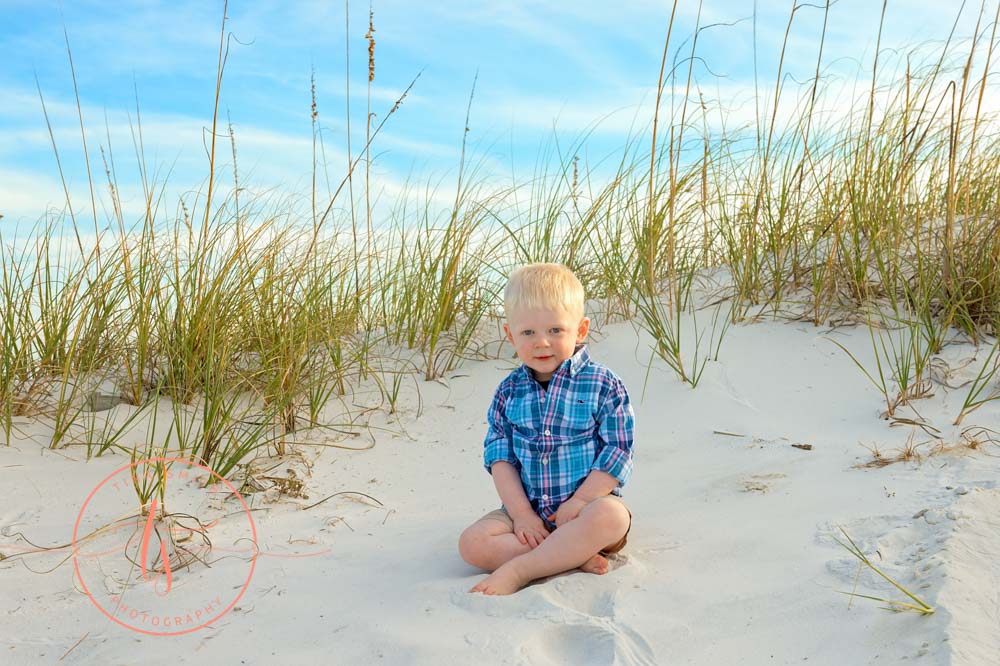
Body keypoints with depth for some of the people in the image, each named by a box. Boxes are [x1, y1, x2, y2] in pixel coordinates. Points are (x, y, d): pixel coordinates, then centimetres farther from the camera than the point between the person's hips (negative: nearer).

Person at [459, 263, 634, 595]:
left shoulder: (604, 386, -6)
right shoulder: (508, 392, 3)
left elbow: (617, 455, -8)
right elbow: (499, 456, 0)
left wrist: (578, 502, -16)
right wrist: (521, 513, -11)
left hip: (589, 503, -3)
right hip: (528, 509, 3)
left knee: (612, 516, -37)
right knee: (472, 543, -19)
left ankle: (517, 570, -28)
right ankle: (576, 557, -22)